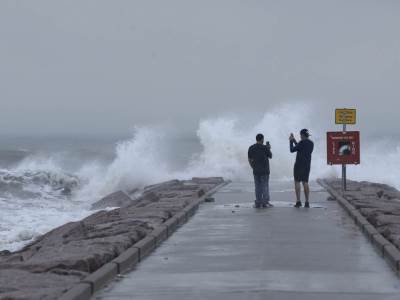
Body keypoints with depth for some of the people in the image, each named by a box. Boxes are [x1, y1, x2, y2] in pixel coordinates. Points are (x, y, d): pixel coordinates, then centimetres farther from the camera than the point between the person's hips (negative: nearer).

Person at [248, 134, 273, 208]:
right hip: (264, 170, -3)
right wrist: (269, 149, 20)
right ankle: (265, 202, -1)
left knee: (258, 187, 7)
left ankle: (258, 203, 5)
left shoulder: (251, 148, 2)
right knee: (265, 186, 2)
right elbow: (270, 156, 5)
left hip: (256, 171, 3)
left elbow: (250, 160, 5)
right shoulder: (265, 147, -9)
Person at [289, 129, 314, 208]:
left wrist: (291, 141, 9)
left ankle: (298, 201, -9)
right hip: (307, 166, 6)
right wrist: (294, 140, 27)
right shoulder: (311, 143, 11)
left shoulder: (302, 142, -13)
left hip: (299, 165, -6)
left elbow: (292, 150, -5)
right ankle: (307, 202, 1)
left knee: (297, 182, -1)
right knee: (305, 183, 8)